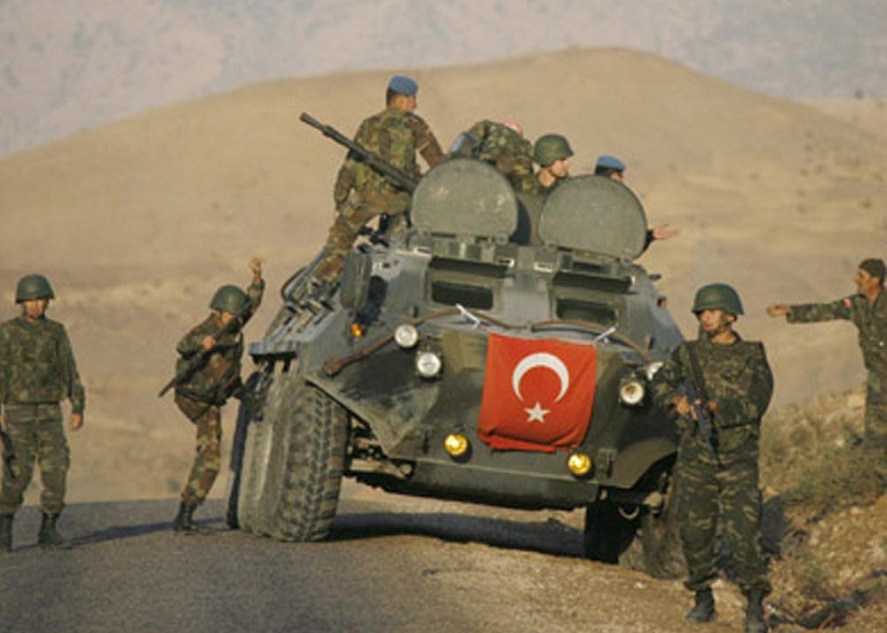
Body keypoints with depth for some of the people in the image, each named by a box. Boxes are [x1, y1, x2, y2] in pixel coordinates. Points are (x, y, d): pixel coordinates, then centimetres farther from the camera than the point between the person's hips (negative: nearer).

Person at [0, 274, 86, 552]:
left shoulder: (57, 332, 8)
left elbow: (70, 372, 9)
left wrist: (78, 409, 3)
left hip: (49, 414, 3)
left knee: (56, 470, -8)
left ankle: (48, 531, 1)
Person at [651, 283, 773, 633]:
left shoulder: (752, 357, 2)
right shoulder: (688, 354, 10)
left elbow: (756, 403, -10)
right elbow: (661, 382, -4)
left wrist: (716, 408, -24)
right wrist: (677, 400, -25)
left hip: (738, 460, -3)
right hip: (695, 458, 3)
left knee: (745, 531, -10)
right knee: (696, 532, 4)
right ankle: (704, 600, 18)